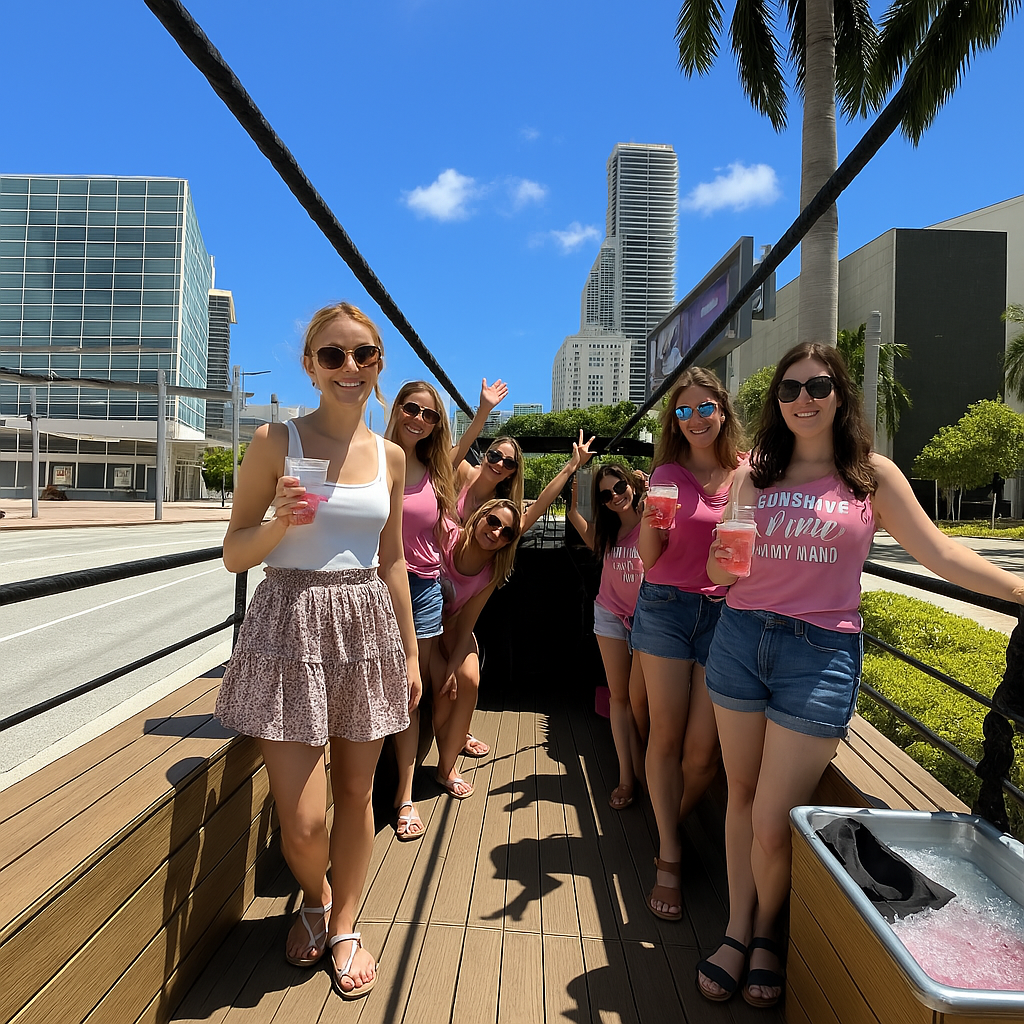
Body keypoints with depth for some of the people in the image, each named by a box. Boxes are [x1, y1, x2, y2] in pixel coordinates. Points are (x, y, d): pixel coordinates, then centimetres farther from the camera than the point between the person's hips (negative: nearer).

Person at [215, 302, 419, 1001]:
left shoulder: (390, 456, 6)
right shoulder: (276, 441, -4)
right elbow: (235, 554, -1)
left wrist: (410, 651, 13)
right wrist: (282, 520, -21)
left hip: (368, 625, 3)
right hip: (291, 625, -3)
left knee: (356, 791, 13)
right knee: (302, 822, 1)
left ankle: (344, 926, 38)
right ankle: (315, 896, 37)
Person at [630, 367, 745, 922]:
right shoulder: (667, 474, 2)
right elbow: (649, 558, 3)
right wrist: (651, 520, -17)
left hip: (726, 612, 1)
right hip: (666, 606, 0)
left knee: (703, 749, 0)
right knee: (666, 736, 2)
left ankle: (670, 829, 29)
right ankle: (669, 857, 18)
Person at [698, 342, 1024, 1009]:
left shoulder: (872, 474, 4)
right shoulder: (756, 473, 8)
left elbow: (939, 552, 3)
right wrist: (724, 564, -11)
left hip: (822, 652, -2)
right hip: (741, 637, 3)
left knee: (773, 823, -2)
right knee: (742, 793, 11)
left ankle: (767, 931, 27)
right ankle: (738, 929, 30)